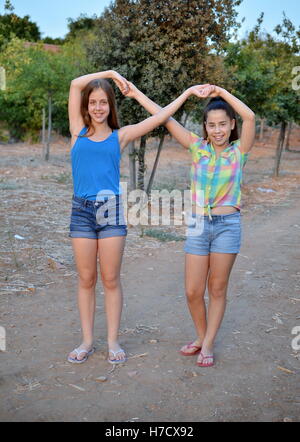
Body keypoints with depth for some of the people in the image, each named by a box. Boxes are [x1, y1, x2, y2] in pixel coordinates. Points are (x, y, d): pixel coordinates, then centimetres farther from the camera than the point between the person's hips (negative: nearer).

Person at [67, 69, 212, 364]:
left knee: (111, 280, 5)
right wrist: (111, 73, 9)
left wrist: (187, 92, 7)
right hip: (81, 210, 1)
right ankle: (87, 341, 19)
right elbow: (75, 84, 6)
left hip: (111, 210, -1)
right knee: (86, 279, 8)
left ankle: (113, 341, 17)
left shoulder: (120, 136, 7)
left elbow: (158, 118, 6)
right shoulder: (78, 130, 8)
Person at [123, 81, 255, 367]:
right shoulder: (198, 147, 3)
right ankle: (201, 336, 29)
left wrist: (220, 92, -12)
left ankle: (208, 345, 22)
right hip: (198, 225, 2)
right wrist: (137, 94, -2)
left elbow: (249, 116, -18)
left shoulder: (239, 151, -1)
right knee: (193, 292, 4)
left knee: (217, 289, 8)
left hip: (227, 225, -2)